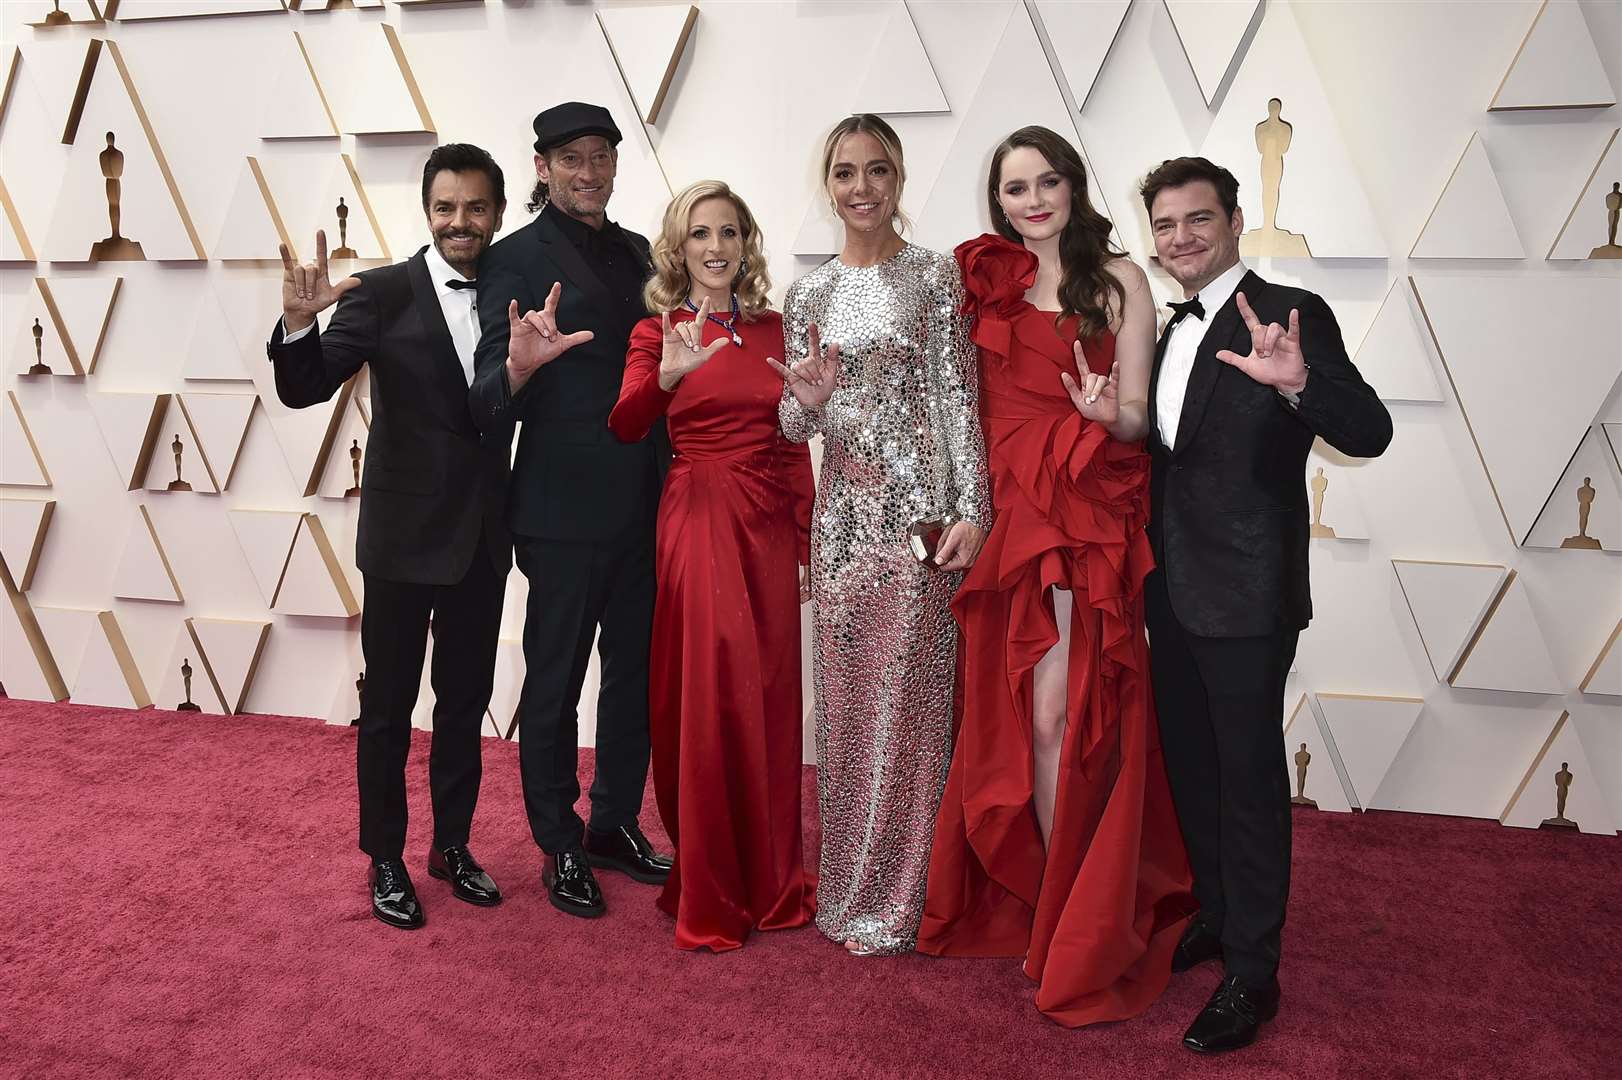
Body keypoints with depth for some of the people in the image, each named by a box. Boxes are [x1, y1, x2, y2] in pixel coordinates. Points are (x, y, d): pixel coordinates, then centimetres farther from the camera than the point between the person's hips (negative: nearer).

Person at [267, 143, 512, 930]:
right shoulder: (382, 294, -9)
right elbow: (304, 390, -14)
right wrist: (299, 323, -32)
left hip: (483, 535, 4)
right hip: (405, 535, -4)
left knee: (465, 699, 16)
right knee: (390, 703, 9)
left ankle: (452, 846, 33)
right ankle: (385, 861, 25)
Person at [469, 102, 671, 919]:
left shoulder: (635, 252, 13)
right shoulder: (519, 258, -6)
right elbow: (489, 399, -11)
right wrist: (521, 364, -33)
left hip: (643, 504, 6)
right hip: (565, 506, -6)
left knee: (635, 670, 15)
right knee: (555, 679, 6)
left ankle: (616, 824, 31)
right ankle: (560, 847, 20)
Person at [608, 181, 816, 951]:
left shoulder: (773, 329, 12)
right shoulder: (658, 332, 1)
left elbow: (795, 442, 12)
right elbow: (624, 427, -16)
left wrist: (807, 539, 8)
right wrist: (668, 376, -34)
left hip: (770, 525, 4)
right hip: (698, 519, -3)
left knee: (770, 700, 7)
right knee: (708, 697, -4)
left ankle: (771, 881, 23)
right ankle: (709, 899, 9)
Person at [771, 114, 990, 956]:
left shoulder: (934, 277, -1)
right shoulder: (808, 293, 11)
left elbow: (960, 398, -6)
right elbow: (794, 427, 11)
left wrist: (971, 509, -14)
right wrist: (807, 402, -12)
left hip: (918, 508, -4)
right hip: (842, 514, 4)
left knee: (907, 697, 0)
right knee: (845, 696, 10)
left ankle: (897, 896, 14)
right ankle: (847, 882, 25)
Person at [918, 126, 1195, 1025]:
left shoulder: (1119, 278, 2)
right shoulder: (987, 284, 11)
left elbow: (1137, 415, -1)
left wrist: (1107, 411, -22)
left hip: (1095, 516, -3)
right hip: (1015, 516, 3)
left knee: (1065, 715, -5)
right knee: (1032, 716, 6)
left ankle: (1084, 933, 12)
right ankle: (1051, 901, 23)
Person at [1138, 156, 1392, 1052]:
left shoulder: (1288, 315, -11)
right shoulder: (1171, 332, 12)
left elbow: (1369, 433, -22)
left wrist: (1299, 382, -40)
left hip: (1245, 597, -8)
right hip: (1174, 593, 8)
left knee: (1249, 779, 2)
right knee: (1191, 767, 19)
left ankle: (1251, 972, 15)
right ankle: (1216, 917, 38)